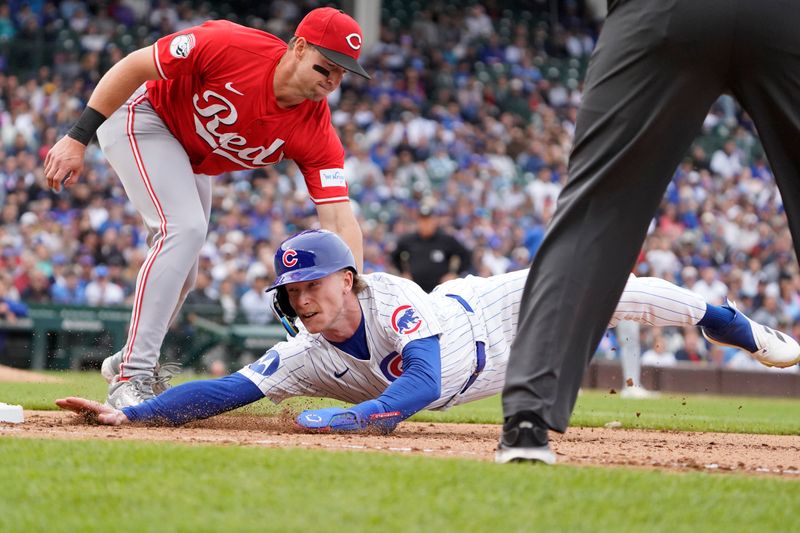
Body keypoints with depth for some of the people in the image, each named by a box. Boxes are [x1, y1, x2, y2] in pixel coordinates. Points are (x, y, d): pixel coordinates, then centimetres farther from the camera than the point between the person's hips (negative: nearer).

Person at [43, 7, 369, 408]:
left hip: (192, 161, 7)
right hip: (140, 115, -7)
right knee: (184, 229, -26)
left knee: (180, 274, 13)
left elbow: (339, 217, -27)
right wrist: (79, 137, -27)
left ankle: (127, 362, 40)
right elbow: (134, 66, -26)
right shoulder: (230, 47, -35)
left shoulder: (315, 132, -22)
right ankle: (130, 382, -25)